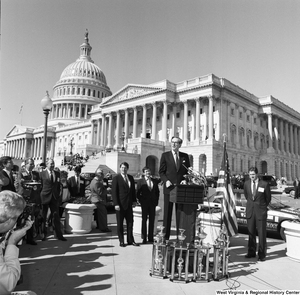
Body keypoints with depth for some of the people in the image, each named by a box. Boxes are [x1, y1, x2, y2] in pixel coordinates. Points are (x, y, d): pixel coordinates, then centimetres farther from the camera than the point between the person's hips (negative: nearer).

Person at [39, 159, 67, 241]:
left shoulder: (57, 173, 10)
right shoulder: (42, 173, -1)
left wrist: (58, 194, 7)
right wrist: (41, 194, -3)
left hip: (54, 197, 3)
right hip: (45, 197, -3)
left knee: (56, 216, 1)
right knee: (43, 217, 7)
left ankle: (59, 235, 5)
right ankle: (43, 234, 20)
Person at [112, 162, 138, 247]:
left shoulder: (131, 178, 11)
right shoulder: (116, 178, -6)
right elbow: (114, 192, -9)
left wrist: (134, 201, 7)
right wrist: (116, 204, -15)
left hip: (129, 204, 5)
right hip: (120, 204, -5)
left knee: (130, 223, 8)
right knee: (120, 223, 5)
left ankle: (130, 240, 18)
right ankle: (121, 241, 15)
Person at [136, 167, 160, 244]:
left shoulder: (155, 181, 9)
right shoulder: (140, 181, -1)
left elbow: (157, 192, 14)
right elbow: (138, 193, -1)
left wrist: (156, 201, 5)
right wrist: (141, 201, -7)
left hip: (153, 203, 3)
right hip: (144, 203, -3)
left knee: (152, 220, 6)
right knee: (144, 220, 3)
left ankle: (151, 238, 16)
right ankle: (144, 238, 11)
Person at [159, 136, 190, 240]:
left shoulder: (185, 156, 10)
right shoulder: (165, 155, 4)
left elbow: (188, 171, 13)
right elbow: (161, 172, 2)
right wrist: (166, 181, -13)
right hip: (169, 188, -1)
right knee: (167, 213, 4)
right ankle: (165, 237, 11)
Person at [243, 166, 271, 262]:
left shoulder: (264, 184, -9)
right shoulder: (246, 184, 1)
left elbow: (268, 198, 6)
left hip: (261, 211, -3)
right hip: (250, 211, 3)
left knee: (262, 233, 3)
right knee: (251, 233, 10)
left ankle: (262, 254, 14)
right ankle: (251, 252, 22)